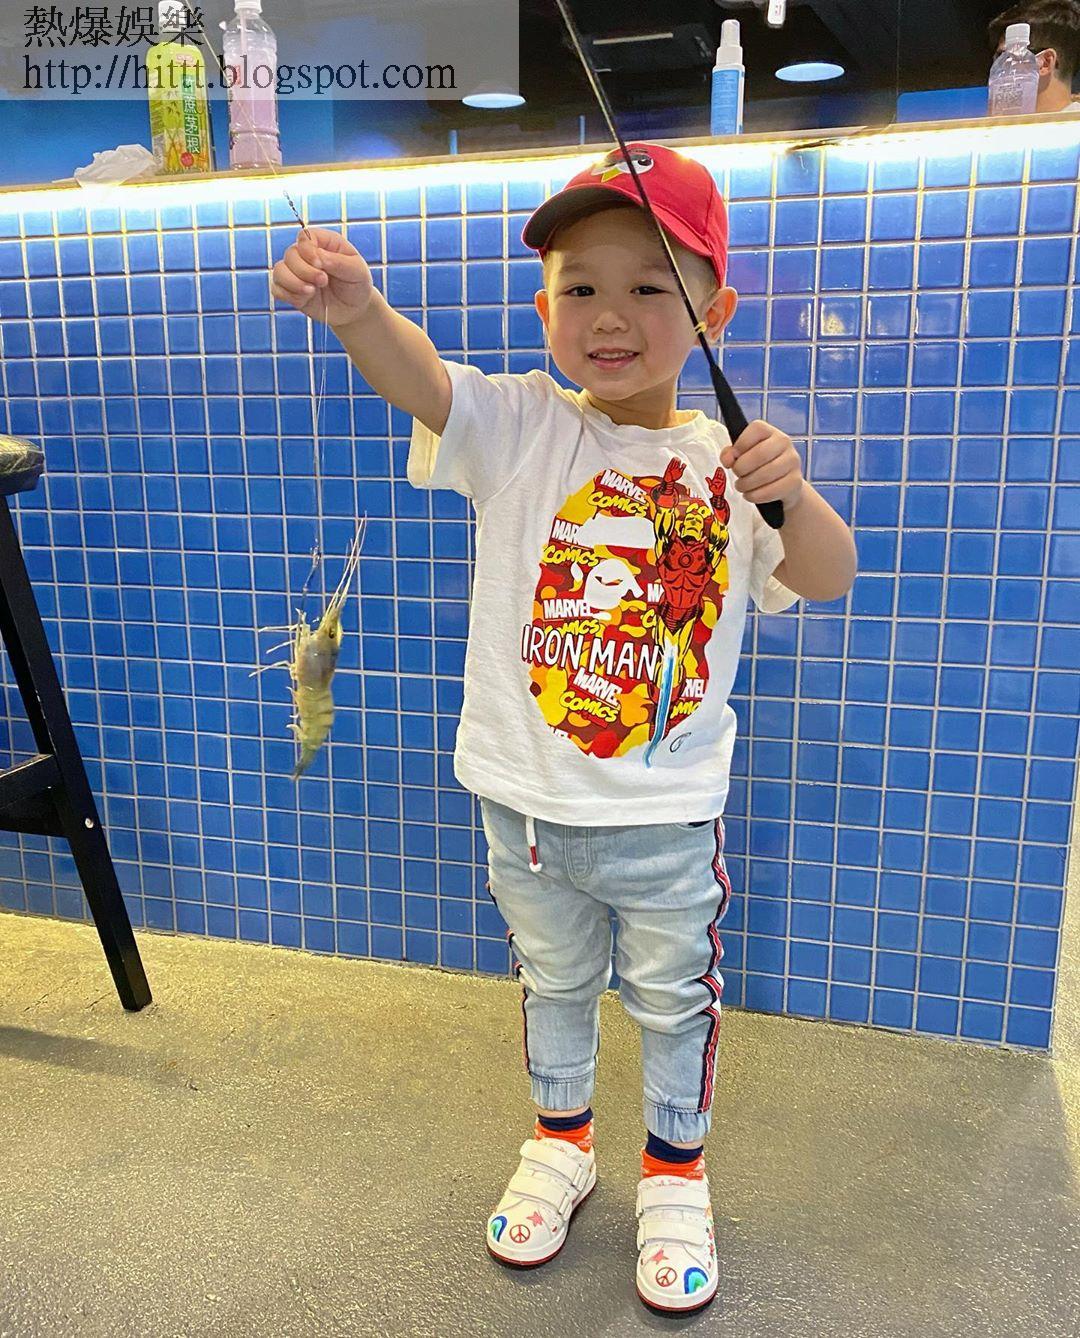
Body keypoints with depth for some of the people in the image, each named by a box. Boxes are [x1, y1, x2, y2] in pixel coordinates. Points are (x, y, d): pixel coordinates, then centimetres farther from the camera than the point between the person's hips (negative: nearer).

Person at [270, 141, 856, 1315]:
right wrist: (355, 309, -50)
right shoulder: (517, 428, -10)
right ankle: (559, 1143, 50)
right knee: (553, 982, 23)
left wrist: (791, 493, -27)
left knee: (674, 999, 19)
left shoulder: (722, 460, -5)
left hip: (667, 815, 0)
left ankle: (675, 1174, 45)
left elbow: (827, 581, -7)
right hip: (525, 803, 0)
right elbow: (421, 379, -29)